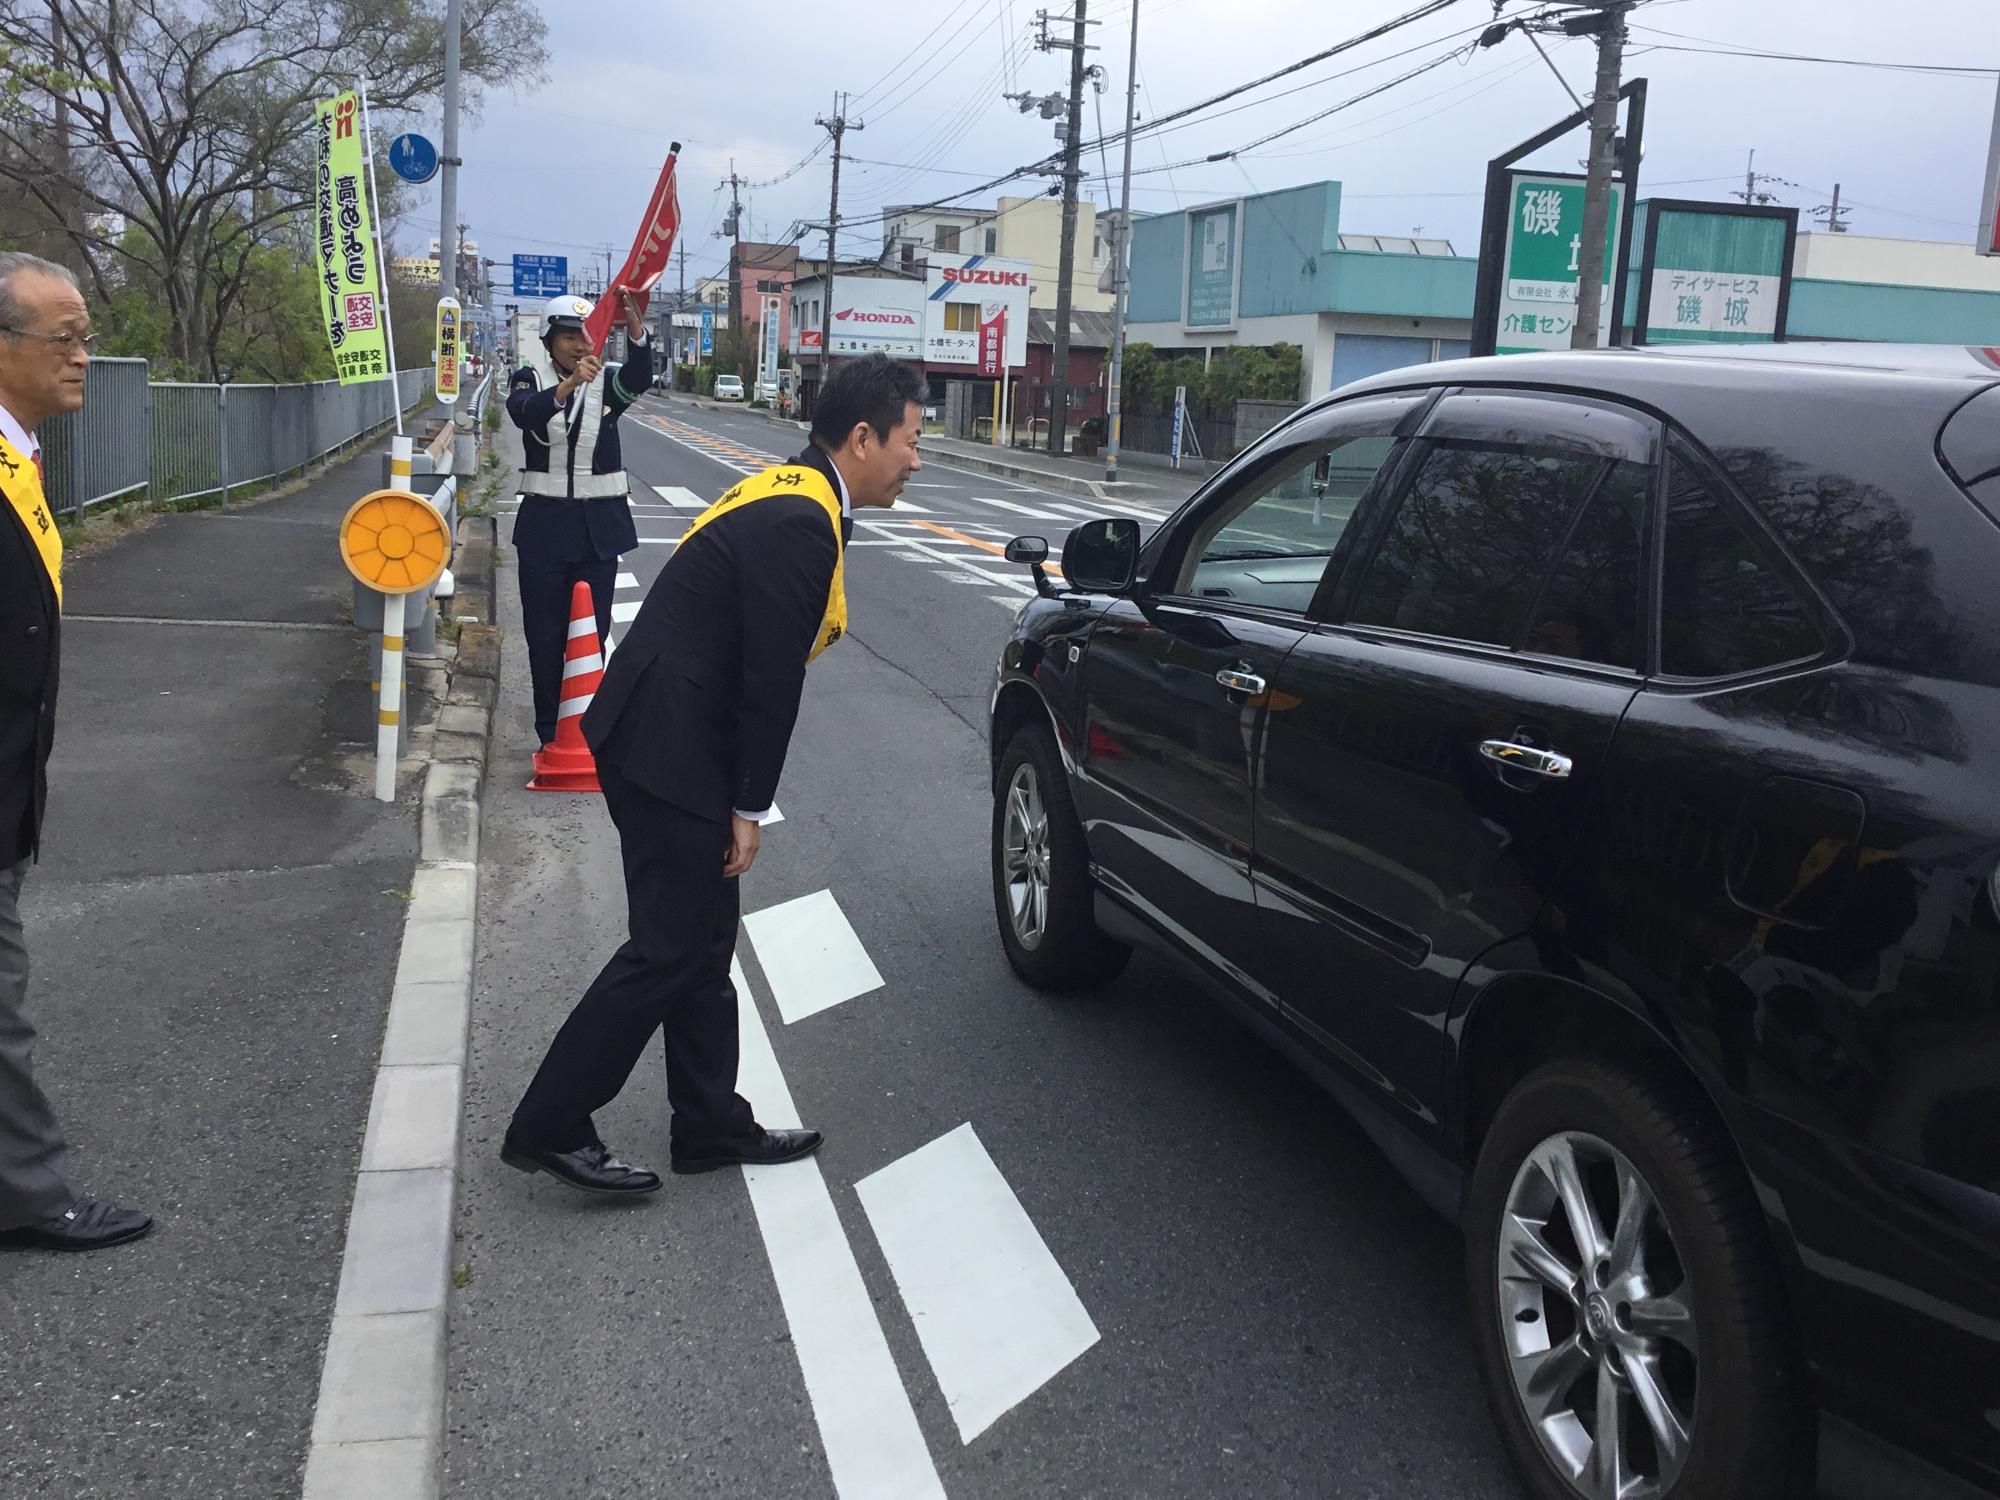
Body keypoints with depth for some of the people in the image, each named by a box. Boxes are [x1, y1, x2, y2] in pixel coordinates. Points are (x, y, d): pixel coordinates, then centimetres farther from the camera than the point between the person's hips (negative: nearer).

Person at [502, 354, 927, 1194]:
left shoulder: (792, 496, 12)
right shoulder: (799, 525, -20)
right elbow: (771, 679, -20)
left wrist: (741, 799, 17)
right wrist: (750, 807, -12)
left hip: (661, 737, 10)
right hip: (667, 751, -10)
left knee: (701, 943, 15)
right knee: (669, 949, -2)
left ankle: (711, 1125, 26)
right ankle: (549, 1128, 8)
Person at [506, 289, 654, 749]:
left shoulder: (607, 380, 2)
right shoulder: (530, 380, -1)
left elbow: (639, 378, -22)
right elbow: (525, 413, -24)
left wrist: (635, 328, -42)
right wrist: (567, 386, -45)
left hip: (599, 527, 1)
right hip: (544, 525, 0)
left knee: (592, 634, 4)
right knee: (545, 636, 4)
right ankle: (550, 734, 13)